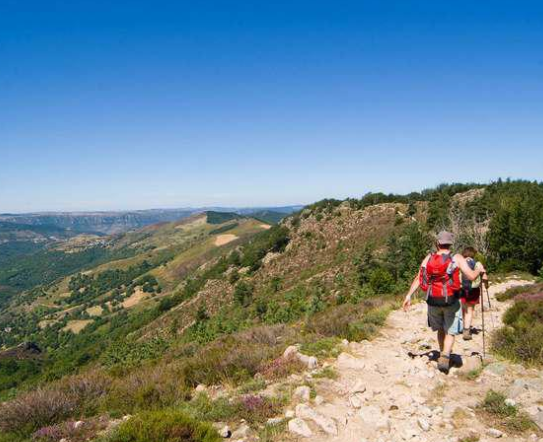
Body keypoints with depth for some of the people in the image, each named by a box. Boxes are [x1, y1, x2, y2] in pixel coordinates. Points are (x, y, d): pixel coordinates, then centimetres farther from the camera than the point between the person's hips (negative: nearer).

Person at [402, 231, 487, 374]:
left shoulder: (428, 258, 1)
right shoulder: (457, 258, -6)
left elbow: (418, 278, -3)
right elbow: (471, 276, -12)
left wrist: (409, 295, -3)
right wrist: (479, 270, 10)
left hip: (433, 301, 3)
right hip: (451, 301, -3)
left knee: (441, 329, 23)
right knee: (450, 332, 8)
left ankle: (443, 355, 34)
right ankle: (445, 358, -10)